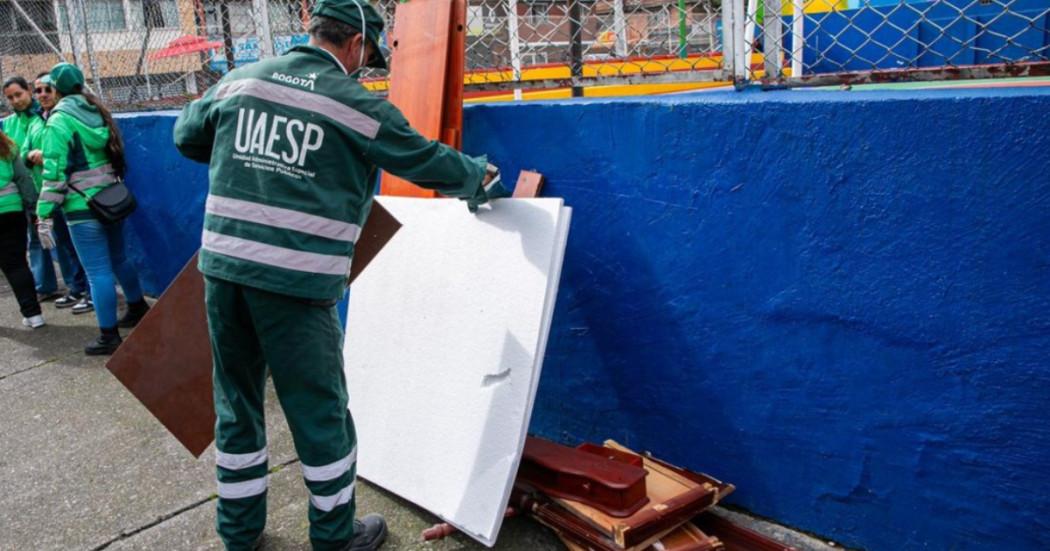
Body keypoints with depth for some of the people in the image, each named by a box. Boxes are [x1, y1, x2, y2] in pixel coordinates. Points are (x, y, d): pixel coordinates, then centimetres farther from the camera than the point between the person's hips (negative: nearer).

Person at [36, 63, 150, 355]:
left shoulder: (58, 121, -11)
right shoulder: (98, 112, 10)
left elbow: (54, 172, -15)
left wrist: (45, 216, -12)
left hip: (83, 208, -7)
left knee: (98, 271, -4)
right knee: (118, 259, 21)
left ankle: (108, 336, 1)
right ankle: (138, 308, 35)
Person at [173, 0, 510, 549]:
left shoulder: (240, 80, 10)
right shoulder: (355, 103, -2)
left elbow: (187, 136, 22)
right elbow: (431, 163, 6)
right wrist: (482, 177, 24)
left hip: (222, 265, 6)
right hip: (296, 282, -5)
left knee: (236, 405, 18)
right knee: (320, 413, 10)